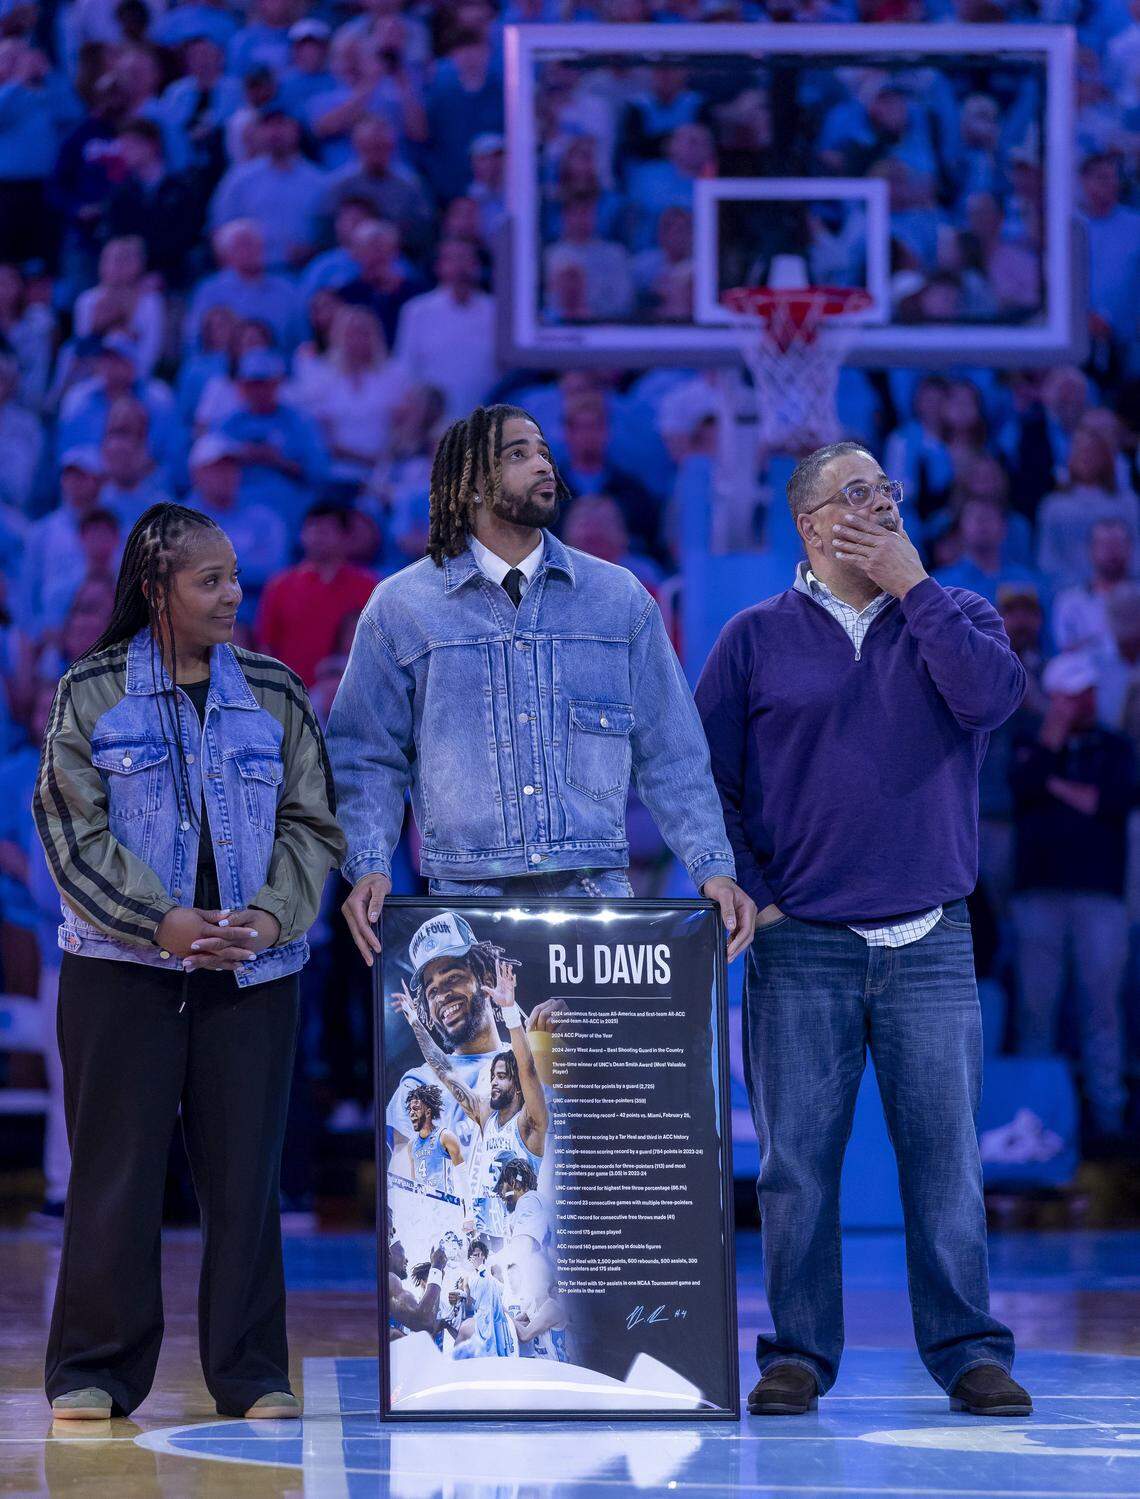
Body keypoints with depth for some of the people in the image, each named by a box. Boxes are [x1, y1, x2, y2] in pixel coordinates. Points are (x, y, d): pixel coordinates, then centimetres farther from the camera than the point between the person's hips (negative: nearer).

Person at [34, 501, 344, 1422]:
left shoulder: (273, 692, 9)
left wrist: (273, 914, -9)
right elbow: (73, 829, -3)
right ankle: (96, 1371, 7)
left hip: (253, 966, 2)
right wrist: (158, 922, -14)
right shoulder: (91, 693, 2)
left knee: (246, 1170, 2)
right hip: (123, 965, -2)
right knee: (117, 1165, -1)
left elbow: (313, 823, 8)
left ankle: (252, 1373, 9)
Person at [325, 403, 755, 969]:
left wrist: (713, 866, 2)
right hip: (466, 894, -1)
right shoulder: (401, 605, 7)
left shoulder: (619, 598, 12)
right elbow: (366, 755, 7)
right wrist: (368, 867, -8)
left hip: (597, 888, 1)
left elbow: (671, 753, 13)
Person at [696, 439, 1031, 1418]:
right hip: (800, 944, 0)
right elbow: (701, 775, 7)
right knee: (797, 1161, -1)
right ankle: (797, 1354, 6)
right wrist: (747, 893, -1)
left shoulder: (951, 615, 11)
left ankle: (969, 1350, 6)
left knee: (946, 1153, -1)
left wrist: (912, 585, -7)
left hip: (931, 942, 1)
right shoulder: (757, 638, 8)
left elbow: (993, 694, -11)